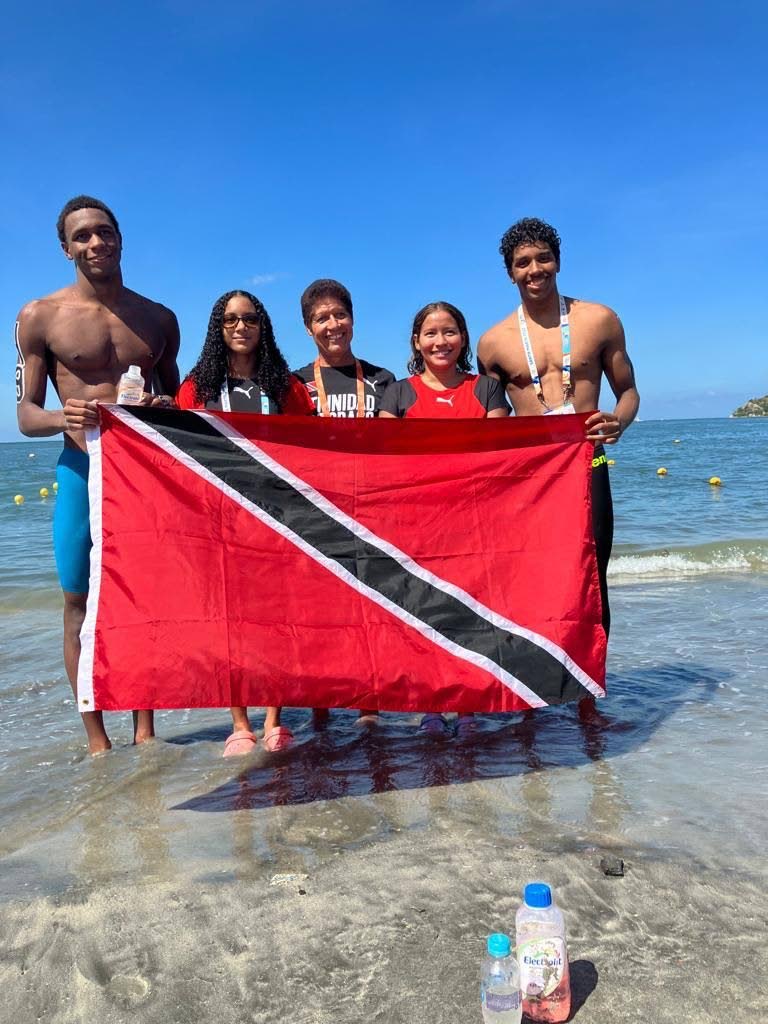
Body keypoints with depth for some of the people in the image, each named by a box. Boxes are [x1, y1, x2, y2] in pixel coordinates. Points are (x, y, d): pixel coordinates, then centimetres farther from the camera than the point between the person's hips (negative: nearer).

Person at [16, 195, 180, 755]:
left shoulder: (158, 318, 11)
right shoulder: (40, 317, 3)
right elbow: (26, 414, 2)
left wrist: (166, 409, -5)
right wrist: (62, 418, -21)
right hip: (83, 471, -2)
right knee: (81, 602, 1)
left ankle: (145, 730, 18)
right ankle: (97, 739, 14)